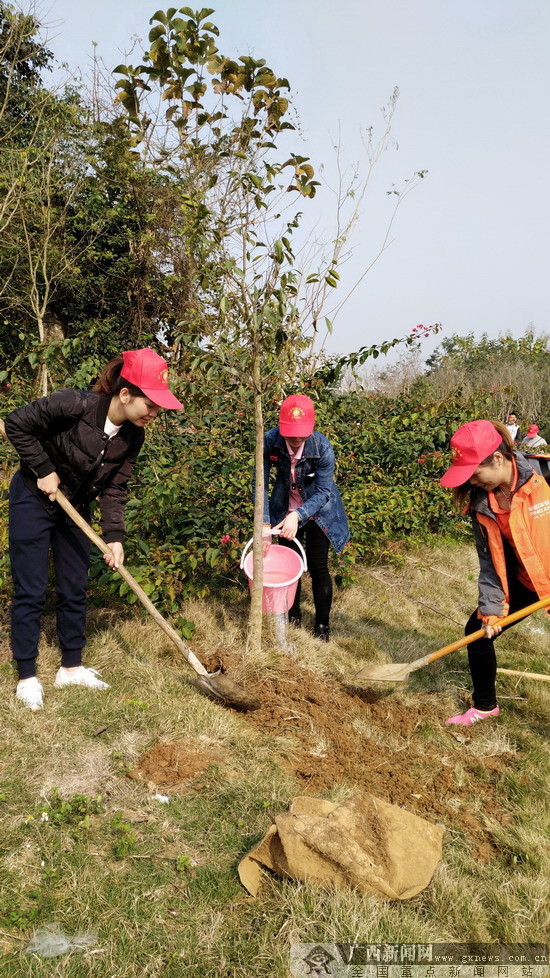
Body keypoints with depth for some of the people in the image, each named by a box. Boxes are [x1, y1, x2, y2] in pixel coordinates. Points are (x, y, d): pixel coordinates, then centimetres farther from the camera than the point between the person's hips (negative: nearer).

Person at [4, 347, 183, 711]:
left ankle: (71, 667, 24)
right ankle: (27, 677, 11)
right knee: (31, 591, -1)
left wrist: (114, 537, -14)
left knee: (75, 590, 9)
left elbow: (114, 489, -6)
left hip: (75, 507, 6)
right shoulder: (75, 405, -30)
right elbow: (17, 424, -21)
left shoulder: (133, 436, -11)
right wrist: (44, 470, -21)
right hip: (34, 500, -6)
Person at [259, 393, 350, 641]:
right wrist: (265, 524, -26)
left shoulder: (322, 446, -30)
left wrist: (297, 516, -37)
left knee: (317, 567, 1)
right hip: (285, 511, 3)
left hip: (317, 511, -2)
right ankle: (292, 617, 35)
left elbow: (324, 492, -24)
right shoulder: (270, 441, -25)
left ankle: (322, 624, 21)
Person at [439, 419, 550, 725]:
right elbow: (490, 561, -4)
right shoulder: (482, 503, -9)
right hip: (524, 581, 5)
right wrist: (491, 609, -9)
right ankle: (485, 705, 30)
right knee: (478, 630, 7)